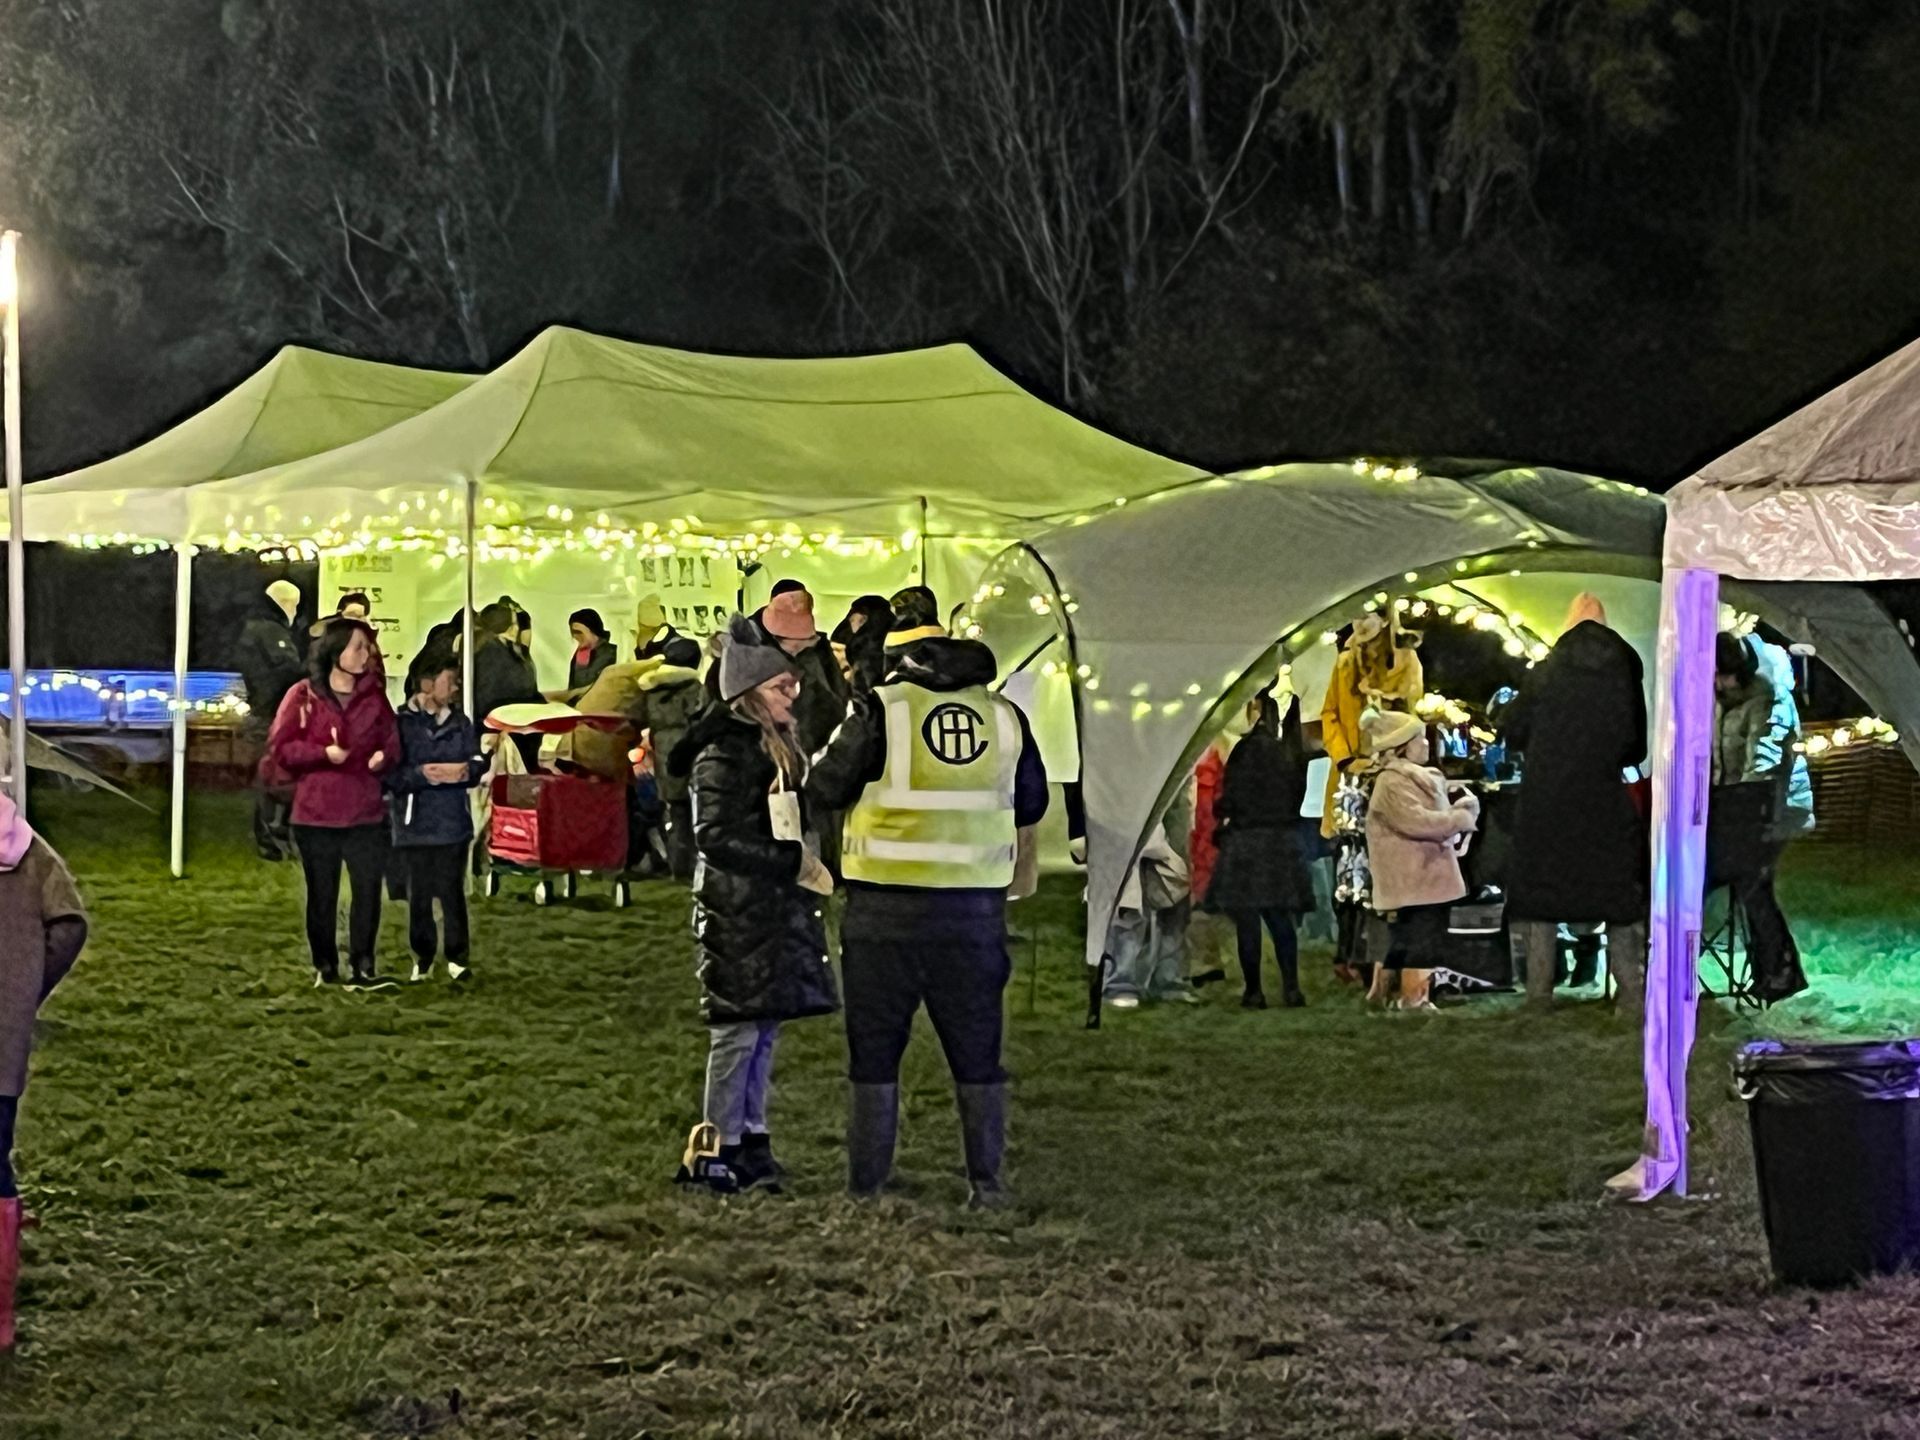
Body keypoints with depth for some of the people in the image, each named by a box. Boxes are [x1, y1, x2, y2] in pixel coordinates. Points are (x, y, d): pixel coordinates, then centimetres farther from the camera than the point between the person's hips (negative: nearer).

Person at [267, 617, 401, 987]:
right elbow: (280, 748, -5)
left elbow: (391, 743, 11)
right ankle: (325, 966, 16)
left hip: (365, 815, 2)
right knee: (322, 895, 7)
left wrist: (384, 756, -12)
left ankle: (363, 965, 8)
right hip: (315, 815, -2)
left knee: (368, 890, -3)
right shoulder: (302, 696, -2)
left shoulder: (374, 696, 7)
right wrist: (324, 753, -18)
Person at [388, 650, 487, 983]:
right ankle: (422, 956, 16)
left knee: (452, 892, 2)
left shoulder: (460, 723, 10)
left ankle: (457, 957, 8)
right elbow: (392, 775, -10)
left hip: (453, 823, 2)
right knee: (419, 894, 4)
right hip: (415, 825, -2)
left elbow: (478, 764, 6)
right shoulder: (402, 723, -5)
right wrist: (423, 775, -22)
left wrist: (464, 771, -15)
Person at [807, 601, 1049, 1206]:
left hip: (888, 906, -3)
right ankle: (987, 1180, 13)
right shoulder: (1006, 716, 5)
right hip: (977, 905, 3)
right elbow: (1031, 805, 16)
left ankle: (867, 1184, 8)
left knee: (875, 1049, 7)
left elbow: (824, 790, -4)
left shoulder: (879, 711, -7)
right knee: (977, 1051, 12)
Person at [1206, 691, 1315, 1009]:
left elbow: (1232, 796, -13)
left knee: (1247, 918, 0)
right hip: (1284, 840, 6)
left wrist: (1222, 822, 2)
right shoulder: (1292, 751, 3)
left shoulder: (1250, 748, -15)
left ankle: (1254, 990, 1)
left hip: (1248, 838, -6)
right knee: (1280, 917, 12)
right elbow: (1298, 795, 10)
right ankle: (1291, 988, 8)